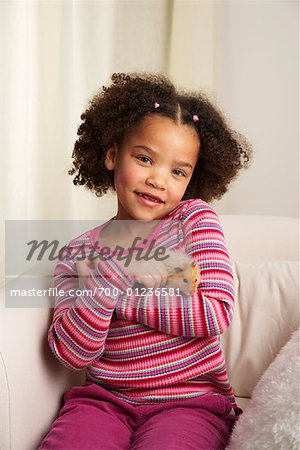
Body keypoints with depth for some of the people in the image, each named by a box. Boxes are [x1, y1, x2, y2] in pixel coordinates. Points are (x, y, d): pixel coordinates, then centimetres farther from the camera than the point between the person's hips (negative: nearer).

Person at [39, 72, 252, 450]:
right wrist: (107, 276, -19)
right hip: (104, 398, 2)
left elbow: (217, 312, -13)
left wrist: (122, 299, -13)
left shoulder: (196, 219, -1)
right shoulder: (80, 252, 2)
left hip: (190, 399, -1)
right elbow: (73, 354, -6)